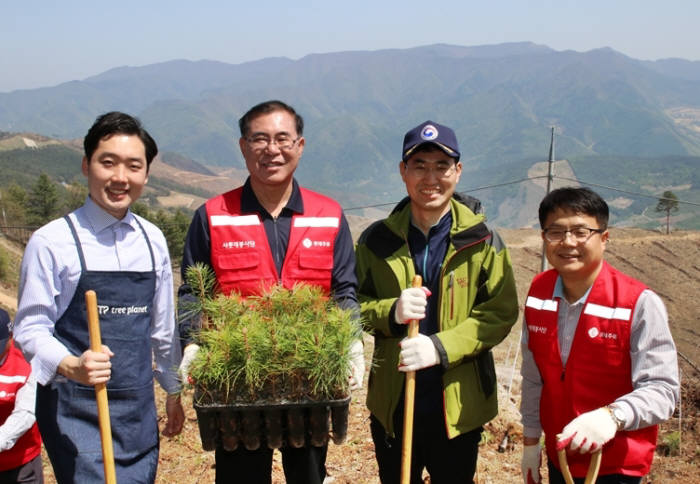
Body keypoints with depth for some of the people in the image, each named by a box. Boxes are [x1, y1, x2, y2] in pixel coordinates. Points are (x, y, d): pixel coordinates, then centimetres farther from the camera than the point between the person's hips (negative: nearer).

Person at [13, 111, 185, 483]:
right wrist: (72, 366, -27)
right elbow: (30, 328, -9)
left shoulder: (153, 240, 5)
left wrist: (173, 391, 18)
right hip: (77, 411, -5)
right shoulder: (52, 242, -10)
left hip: (139, 411, 5)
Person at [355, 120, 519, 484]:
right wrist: (390, 313, -20)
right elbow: (354, 305, 3)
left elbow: (502, 312, -9)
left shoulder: (482, 241, -5)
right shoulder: (377, 240, 0)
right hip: (393, 403, 2)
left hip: (458, 403, -1)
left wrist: (441, 347, -21)